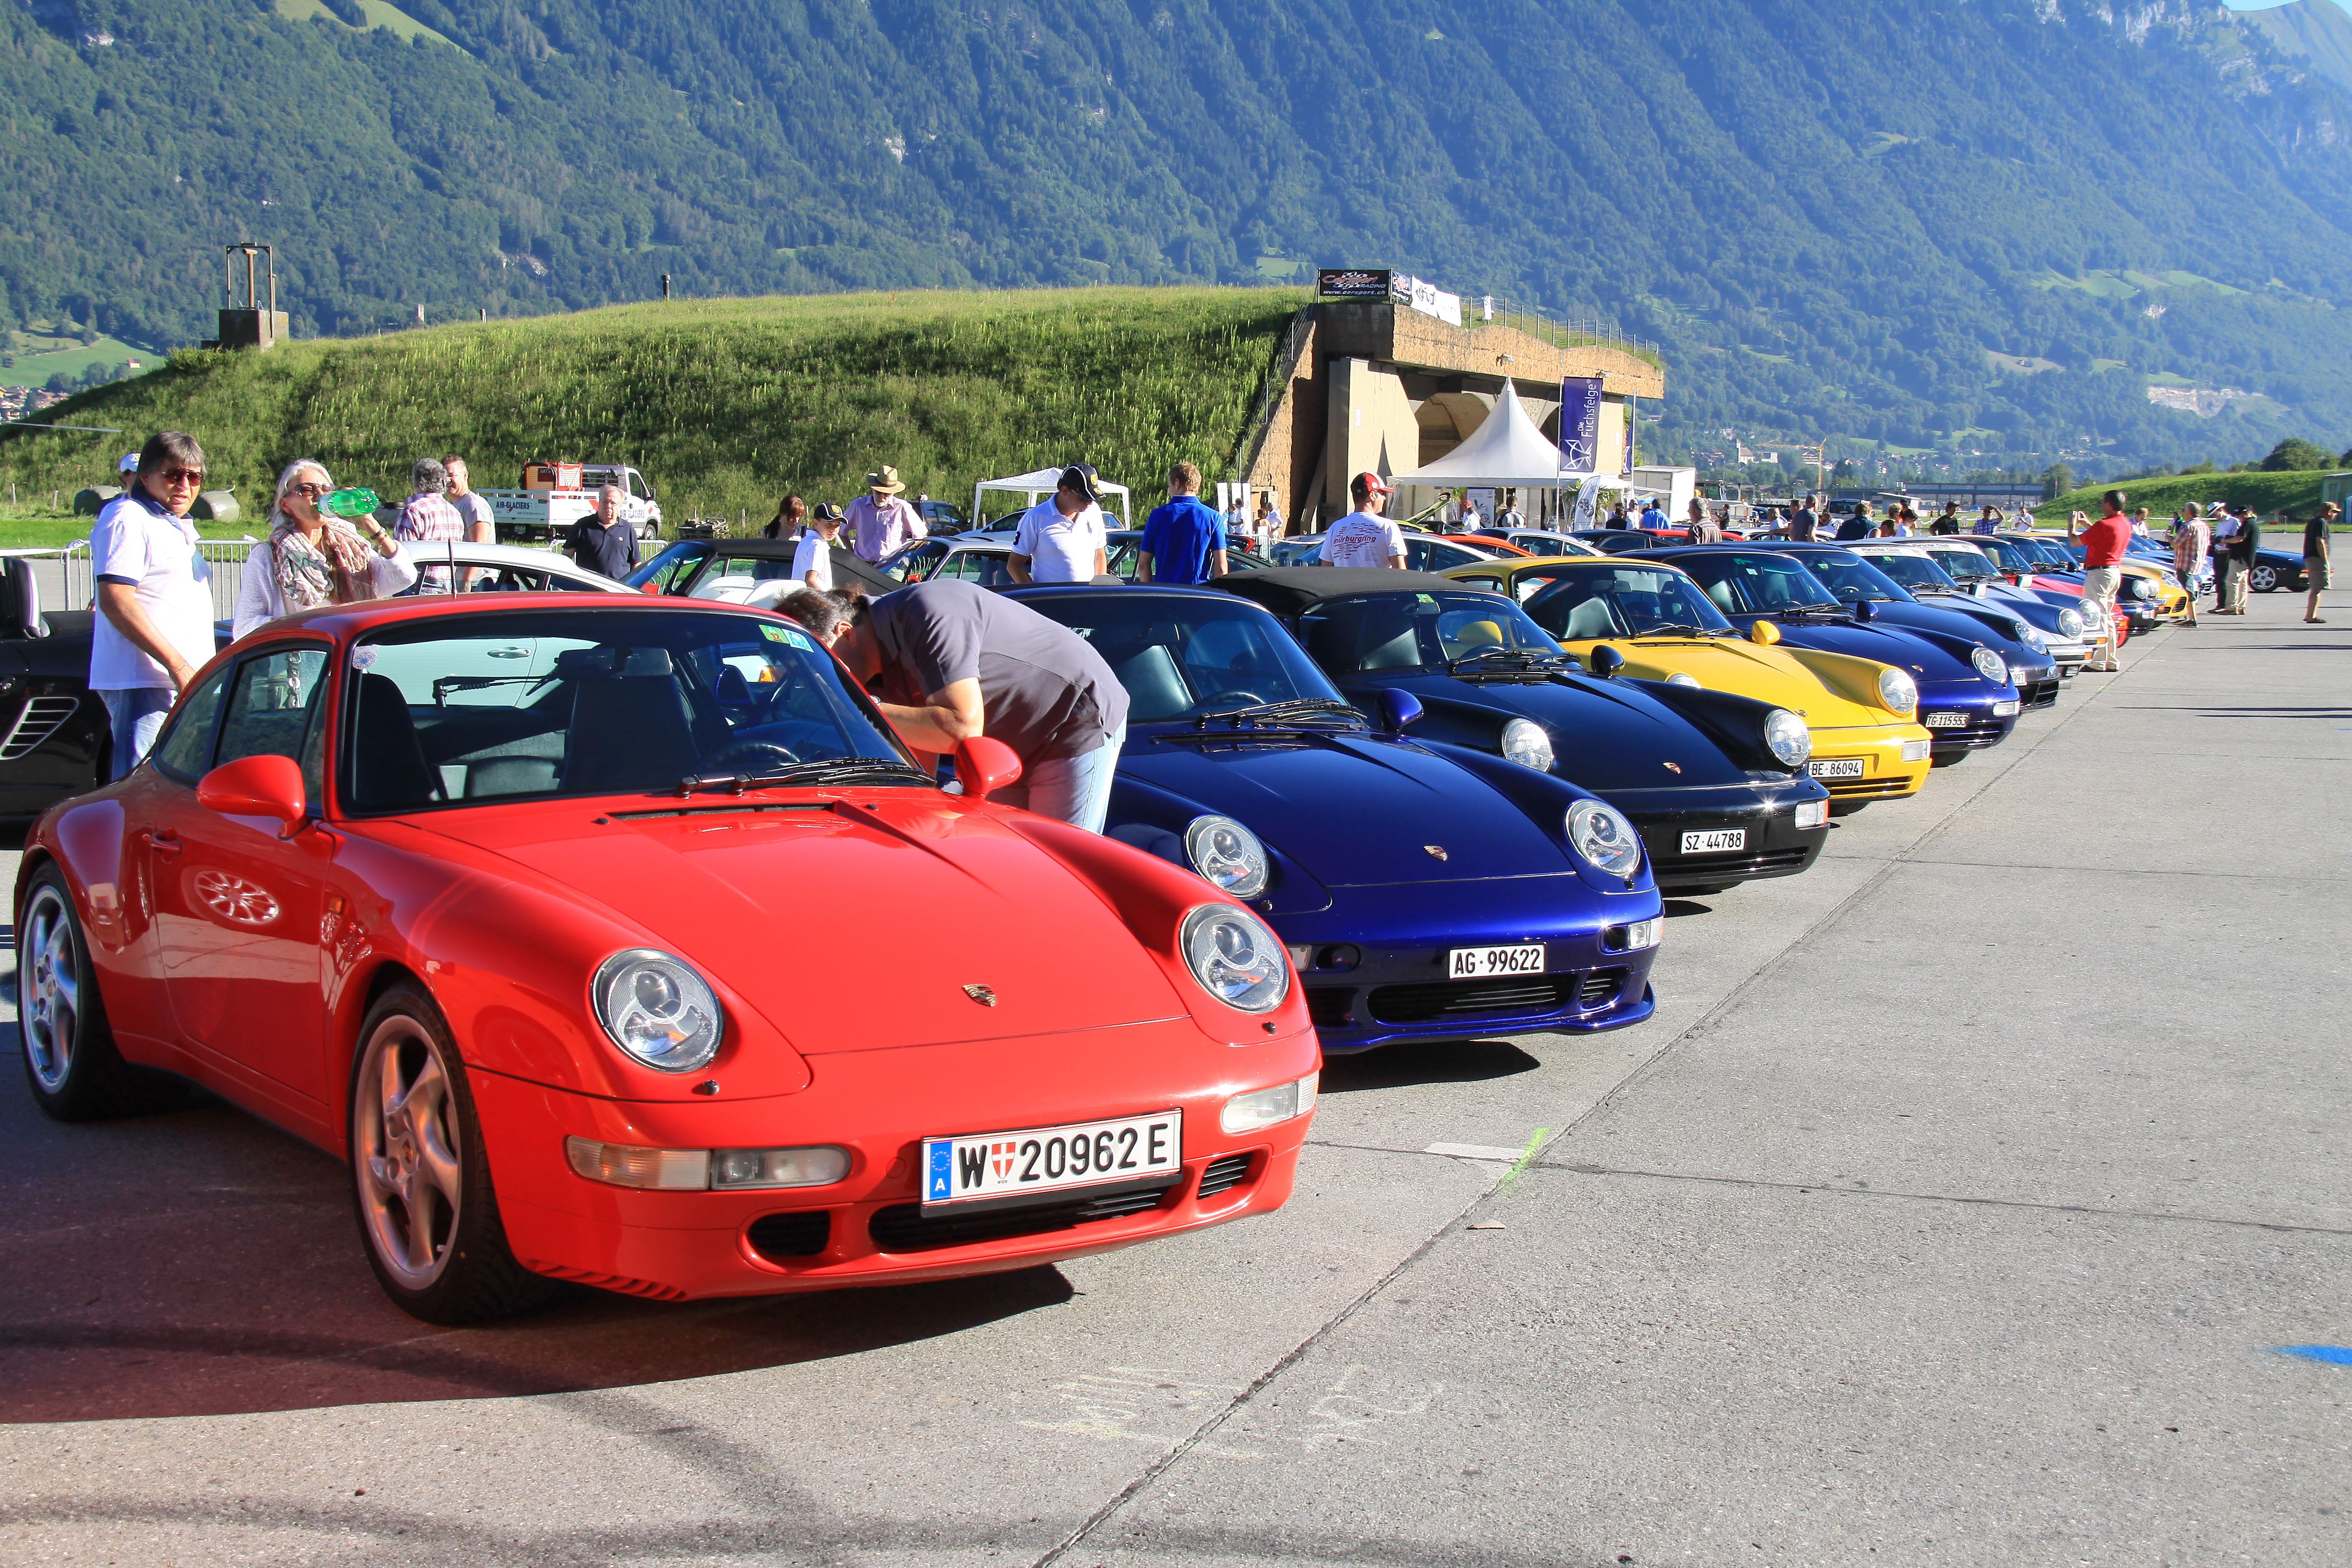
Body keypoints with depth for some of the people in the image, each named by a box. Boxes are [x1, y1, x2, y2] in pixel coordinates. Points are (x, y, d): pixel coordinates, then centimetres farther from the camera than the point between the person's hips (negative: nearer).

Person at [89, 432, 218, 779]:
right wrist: (178, 665, -22)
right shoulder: (128, 519, -8)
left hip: (183, 685, 10)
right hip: (143, 683, -10)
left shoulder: (177, 526, 23)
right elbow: (114, 600, -20)